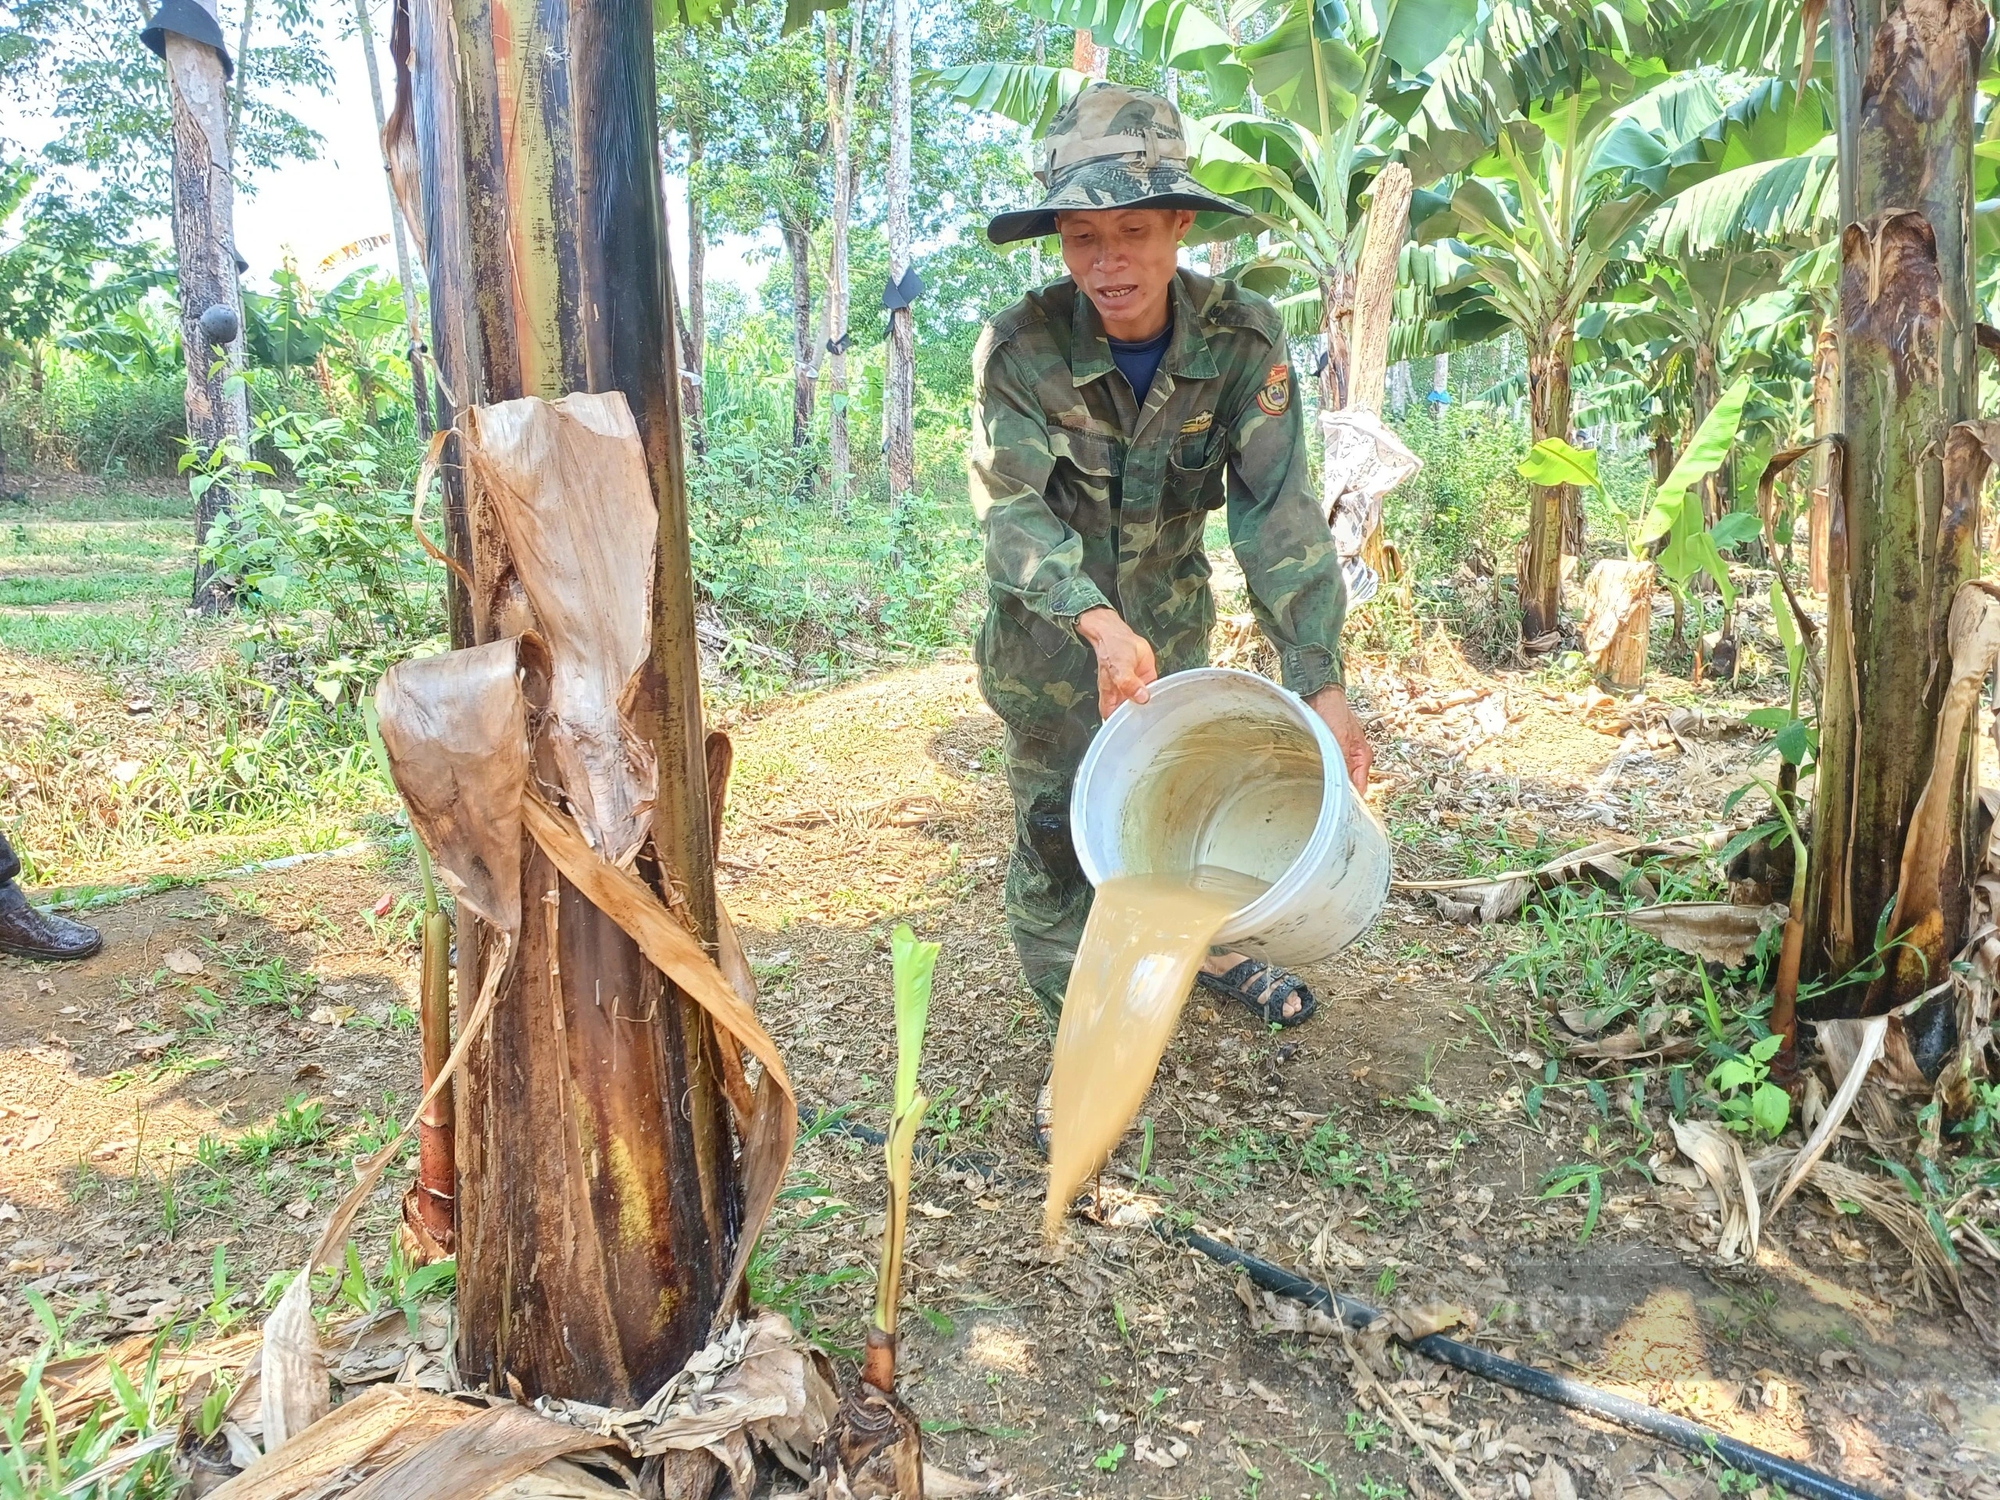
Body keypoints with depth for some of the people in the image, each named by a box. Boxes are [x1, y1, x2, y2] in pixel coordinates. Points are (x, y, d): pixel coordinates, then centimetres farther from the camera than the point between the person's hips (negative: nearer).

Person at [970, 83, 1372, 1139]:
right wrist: (1099, 623, -46)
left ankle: (1211, 945, 45)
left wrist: (1317, 673, -31)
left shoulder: (1242, 340, -19)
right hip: (1047, 622, -2)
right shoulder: (1021, 349, -24)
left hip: (1170, 608, 3)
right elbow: (1011, 508, -28)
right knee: (1055, 824, 1)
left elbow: (1276, 510, -23)